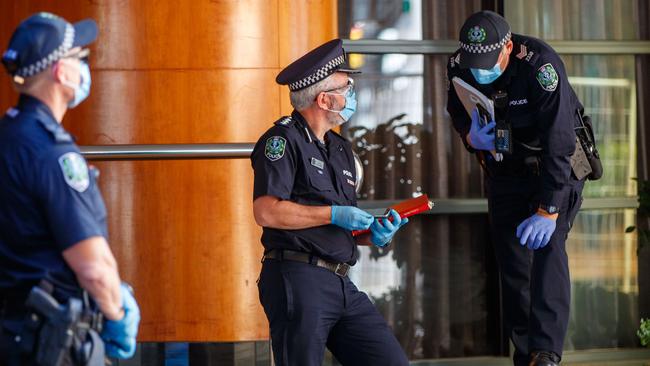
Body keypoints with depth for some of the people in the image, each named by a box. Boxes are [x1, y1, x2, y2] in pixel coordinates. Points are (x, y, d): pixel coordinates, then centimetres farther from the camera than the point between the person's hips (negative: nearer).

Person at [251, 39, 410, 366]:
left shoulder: (340, 149, 21)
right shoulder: (283, 139, -5)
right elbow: (266, 212, -18)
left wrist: (374, 235, 5)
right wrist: (335, 214, -12)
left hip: (341, 284, 8)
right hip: (297, 278, -8)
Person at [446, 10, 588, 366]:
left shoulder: (540, 65, -31)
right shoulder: (459, 66, -15)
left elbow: (558, 143, -32)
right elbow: (458, 111, 7)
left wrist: (548, 210, -36)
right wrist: (469, 135, -17)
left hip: (555, 166, -5)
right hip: (504, 170, 5)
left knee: (546, 243, -22)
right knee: (511, 260, 3)